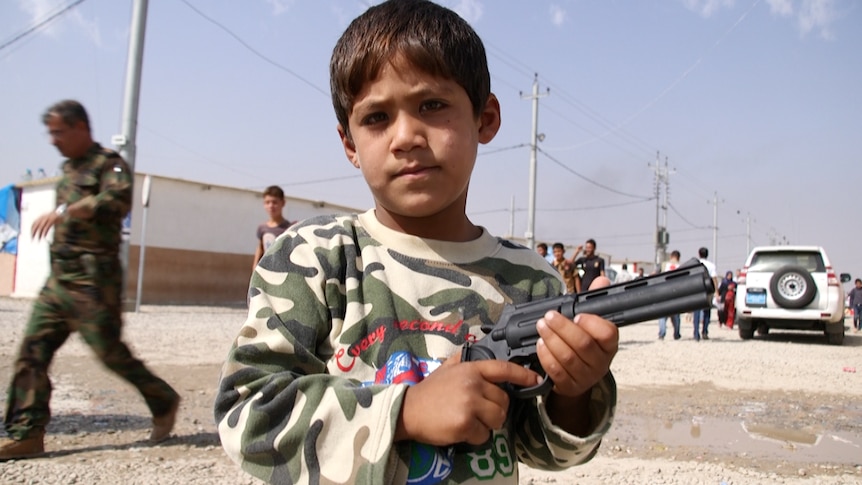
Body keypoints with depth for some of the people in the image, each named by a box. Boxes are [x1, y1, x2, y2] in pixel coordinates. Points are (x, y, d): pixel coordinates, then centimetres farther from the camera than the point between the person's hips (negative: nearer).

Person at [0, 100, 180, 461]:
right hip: (58, 279, 8)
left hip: (92, 280, -8)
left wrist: (64, 211, -36)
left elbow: (119, 197, -29)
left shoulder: (108, 164, -8)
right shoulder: (69, 169, 18)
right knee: (32, 350, 2)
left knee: (111, 353, -3)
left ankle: (163, 402, 16)